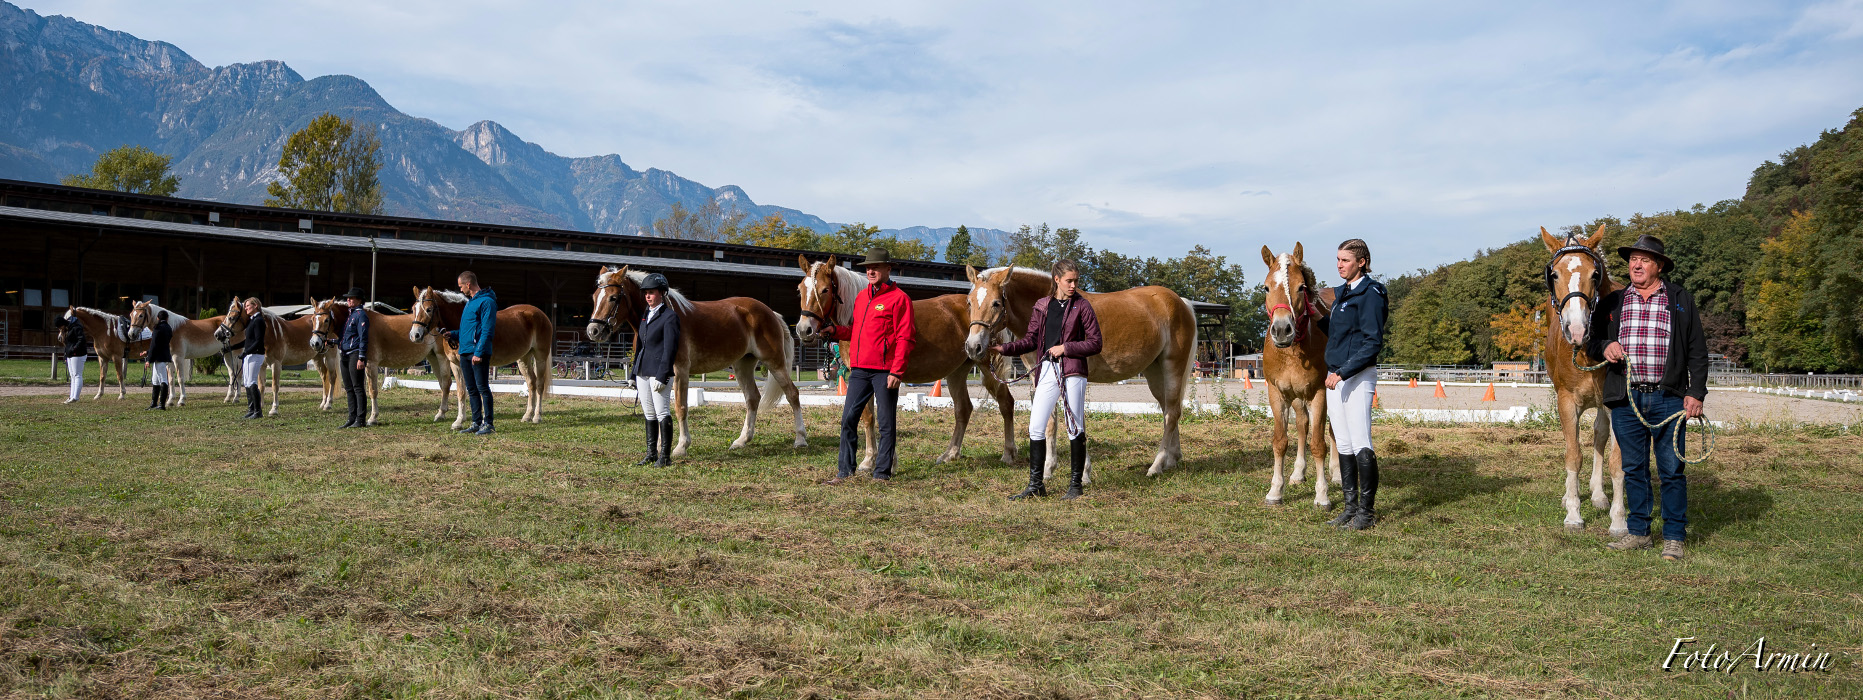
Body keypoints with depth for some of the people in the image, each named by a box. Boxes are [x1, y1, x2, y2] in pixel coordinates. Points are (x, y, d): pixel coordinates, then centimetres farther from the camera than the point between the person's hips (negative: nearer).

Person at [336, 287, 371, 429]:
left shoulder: (361, 315, -10)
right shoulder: (348, 314, 18)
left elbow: (363, 338, -16)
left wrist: (361, 358, -20)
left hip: (355, 354, -10)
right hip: (344, 355, 10)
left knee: (358, 388, -7)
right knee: (348, 388, 11)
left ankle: (361, 420, -5)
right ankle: (352, 419, 16)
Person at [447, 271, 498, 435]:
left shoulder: (486, 302, -11)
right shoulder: (470, 302, 19)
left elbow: (487, 330, -18)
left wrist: (479, 352, -23)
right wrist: (453, 334, 15)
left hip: (478, 353, -10)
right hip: (465, 353, 10)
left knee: (483, 388, -7)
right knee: (471, 389, 11)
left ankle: (487, 423, -4)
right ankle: (476, 422, 16)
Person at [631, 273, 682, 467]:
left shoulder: (669, 316, -8)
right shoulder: (645, 316, 16)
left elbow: (670, 348, -13)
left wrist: (662, 376, -19)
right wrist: (635, 374, 17)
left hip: (659, 372, -8)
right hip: (642, 372, 8)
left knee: (663, 413, -5)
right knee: (648, 414, 12)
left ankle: (665, 456, 0)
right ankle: (651, 454, 20)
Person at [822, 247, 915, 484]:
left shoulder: (899, 298, -5)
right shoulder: (861, 297, 17)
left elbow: (904, 338, -10)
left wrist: (896, 371, -18)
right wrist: (835, 331, 8)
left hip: (884, 371, -7)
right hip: (859, 369, 7)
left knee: (885, 424, 1)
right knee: (848, 419, 6)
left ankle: (882, 474, 9)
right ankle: (844, 471, 13)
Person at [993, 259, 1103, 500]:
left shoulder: (1082, 306, -1)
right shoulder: (1042, 306, 10)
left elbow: (1095, 344, -3)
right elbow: (1031, 339, 11)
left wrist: (1065, 348, -12)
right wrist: (1004, 349, -2)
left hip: (1073, 372, -4)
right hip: (1047, 371, 4)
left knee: (1075, 428, 2)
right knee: (1036, 428, 2)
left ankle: (1075, 485, 12)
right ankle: (1035, 485, 12)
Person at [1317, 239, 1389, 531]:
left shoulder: (1370, 294, -11)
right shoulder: (1341, 294, 16)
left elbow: (1373, 342, -18)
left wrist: (1344, 372, -22)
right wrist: (1320, 317, 13)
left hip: (1358, 376, -9)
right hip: (1335, 375, 9)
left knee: (1361, 444, -7)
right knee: (1343, 445, 11)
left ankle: (1367, 511, 0)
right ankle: (1351, 507, 17)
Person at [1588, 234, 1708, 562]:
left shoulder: (1682, 301, 6)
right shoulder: (1612, 302, 11)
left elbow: (1698, 352, 5)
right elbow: (1591, 340, 16)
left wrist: (1696, 393, -4)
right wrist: (1604, 347, -7)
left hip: (1668, 398, -2)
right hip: (1625, 399, 2)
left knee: (1671, 470, 0)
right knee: (1633, 468, 9)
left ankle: (1674, 537, 9)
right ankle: (1638, 532, 19)